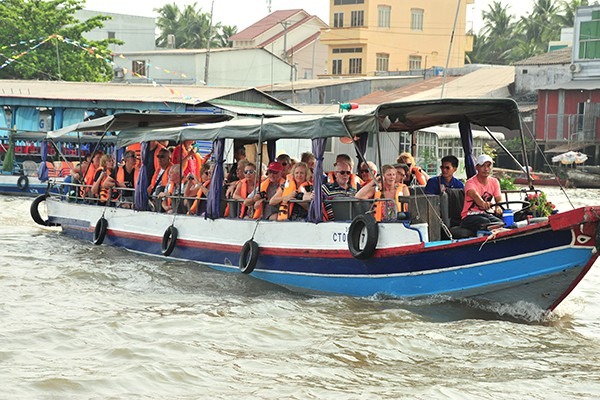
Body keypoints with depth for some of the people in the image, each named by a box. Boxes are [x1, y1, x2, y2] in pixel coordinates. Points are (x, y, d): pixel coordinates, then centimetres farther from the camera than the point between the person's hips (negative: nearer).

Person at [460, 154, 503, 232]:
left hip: (485, 214, 4)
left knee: (500, 223, -29)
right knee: (486, 223, -37)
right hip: (469, 217, -4)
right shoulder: (471, 182, -13)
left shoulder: (494, 182, 6)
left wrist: (498, 208, -32)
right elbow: (474, 195, -36)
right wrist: (483, 203, -61)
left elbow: (499, 199, -5)